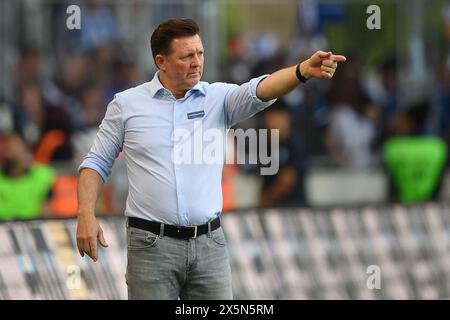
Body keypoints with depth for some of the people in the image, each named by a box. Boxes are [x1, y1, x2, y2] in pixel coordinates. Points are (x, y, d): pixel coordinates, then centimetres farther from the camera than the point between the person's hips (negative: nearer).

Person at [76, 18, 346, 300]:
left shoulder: (219, 98, 4)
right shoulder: (126, 104, 3)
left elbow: (258, 90, -15)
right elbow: (97, 162, 9)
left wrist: (304, 70, -35)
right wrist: (86, 215, -5)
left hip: (210, 244, 2)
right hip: (152, 244, -2)